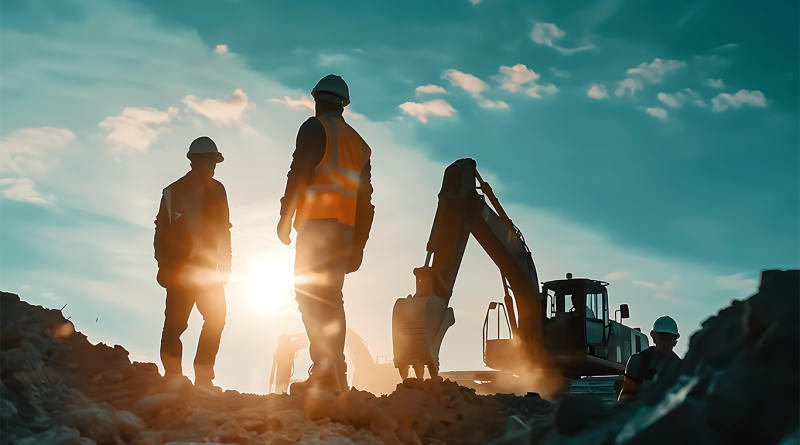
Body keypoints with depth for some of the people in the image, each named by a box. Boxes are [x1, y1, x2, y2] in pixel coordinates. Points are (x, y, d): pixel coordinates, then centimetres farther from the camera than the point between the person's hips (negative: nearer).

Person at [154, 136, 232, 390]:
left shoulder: (217, 191, 9)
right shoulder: (173, 193, -1)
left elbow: (224, 230, 11)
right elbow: (162, 232, -1)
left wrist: (225, 264, 5)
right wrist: (164, 267, -8)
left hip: (207, 267, 3)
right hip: (180, 269, -3)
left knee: (216, 318, -7)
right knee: (176, 321, -5)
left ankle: (203, 380, 1)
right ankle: (172, 376, 8)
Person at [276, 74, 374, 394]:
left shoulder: (315, 127, 3)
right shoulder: (359, 143, 23)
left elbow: (298, 174, -9)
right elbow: (365, 200, 20)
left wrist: (284, 218, -6)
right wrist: (358, 245, 21)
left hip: (317, 224, -7)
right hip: (346, 232, 7)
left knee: (308, 294, -11)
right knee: (331, 300, 8)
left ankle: (325, 369, -23)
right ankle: (336, 379, 4)